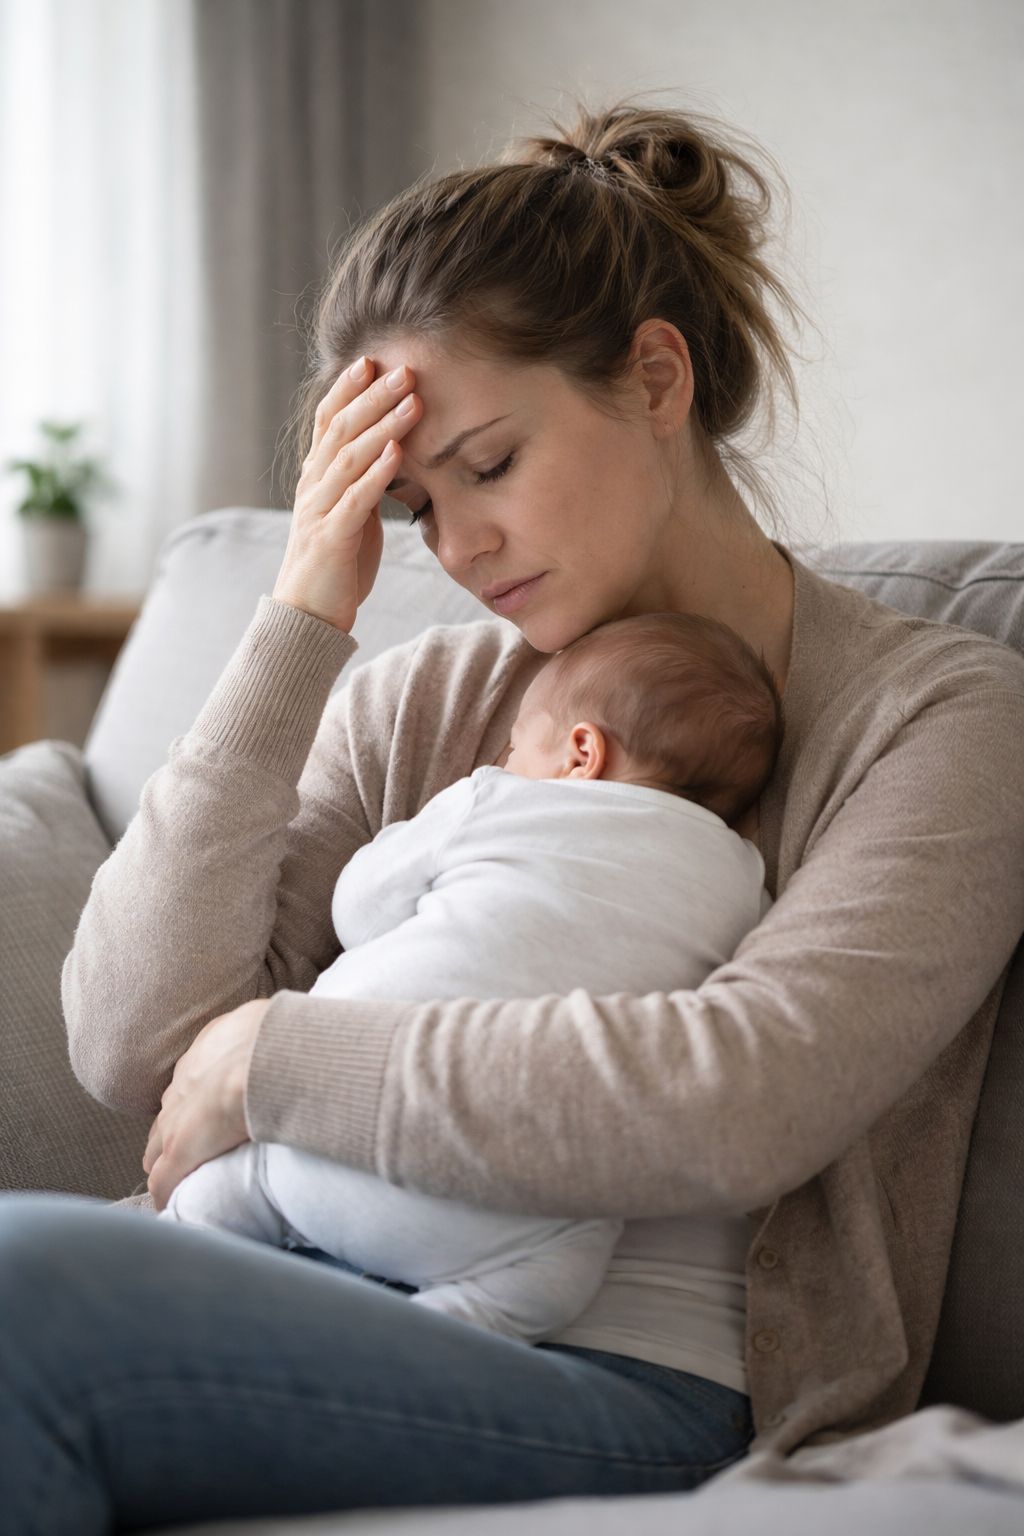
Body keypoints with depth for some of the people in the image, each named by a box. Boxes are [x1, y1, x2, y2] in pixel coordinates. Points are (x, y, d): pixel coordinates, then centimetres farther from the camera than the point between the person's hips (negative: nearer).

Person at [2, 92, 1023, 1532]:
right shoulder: (419, 701, 14)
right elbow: (131, 1039, 3)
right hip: (354, 1305, 5)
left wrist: (271, 1057, -9)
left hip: (646, 1386, -4)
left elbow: (739, 1106, -16)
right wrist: (297, 626, -2)